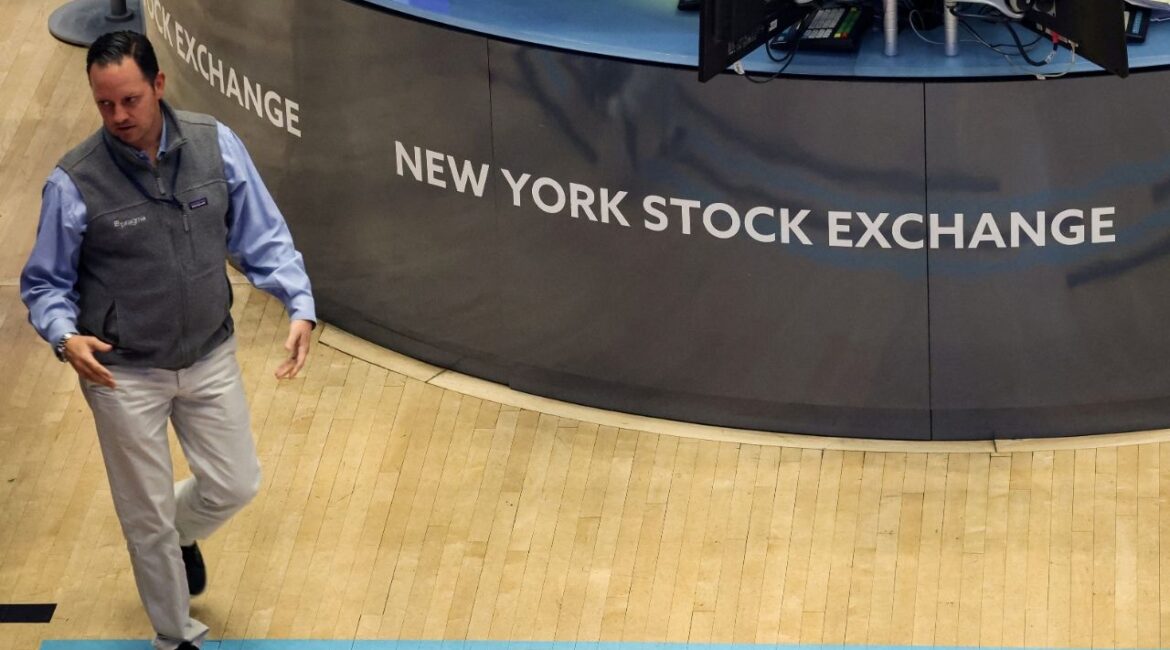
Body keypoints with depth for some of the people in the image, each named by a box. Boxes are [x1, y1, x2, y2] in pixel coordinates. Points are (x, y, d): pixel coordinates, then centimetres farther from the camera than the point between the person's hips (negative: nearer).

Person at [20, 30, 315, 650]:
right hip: (123, 373, -3)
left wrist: (300, 304, -17)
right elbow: (44, 283, -8)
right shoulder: (73, 183, -19)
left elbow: (262, 238, -3)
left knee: (235, 485, 15)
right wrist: (66, 336, -27)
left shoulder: (216, 145, -12)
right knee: (147, 516, 11)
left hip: (210, 358, 3)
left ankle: (180, 534, 51)